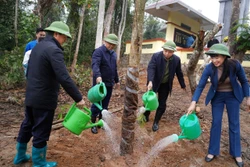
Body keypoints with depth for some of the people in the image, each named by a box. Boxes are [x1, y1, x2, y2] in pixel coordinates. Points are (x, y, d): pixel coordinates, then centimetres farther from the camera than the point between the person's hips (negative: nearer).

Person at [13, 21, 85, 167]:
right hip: (44, 99, -9)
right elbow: (64, 78, -28)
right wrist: (78, 98, -22)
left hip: (31, 97, 10)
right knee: (41, 132, 6)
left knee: (27, 126, 22)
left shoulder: (38, 46, 10)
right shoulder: (54, 50, -20)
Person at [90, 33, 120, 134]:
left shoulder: (113, 53, 12)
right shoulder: (98, 51, -11)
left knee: (105, 105, 14)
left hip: (109, 83, 6)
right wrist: (98, 76, -44)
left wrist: (116, 80, 23)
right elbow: (95, 65, -27)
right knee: (96, 104, 4)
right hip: (99, 83, -6)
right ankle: (93, 123, 18)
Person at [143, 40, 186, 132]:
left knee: (162, 105, 6)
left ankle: (156, 122, 24)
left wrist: (183, 85, 10)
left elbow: (179, 73, 2)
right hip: (154, 83, -1)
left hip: (165, 85, 2)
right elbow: (151, 68, -30)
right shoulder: (156, 56, -19)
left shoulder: (176, 59, -10)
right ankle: (145, 116, 36)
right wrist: (150, 82, -46)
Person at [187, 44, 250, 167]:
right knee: (216, 123, 3)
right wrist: (193, 103, -29)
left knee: (234, 124, 8)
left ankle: (236, 153, 25)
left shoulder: (235, 65, -22)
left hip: (233, 96, 0)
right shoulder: (209, 68, -22)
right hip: (217, 96, 0)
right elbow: (200, 86, -21)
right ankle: (213, 151, 18)